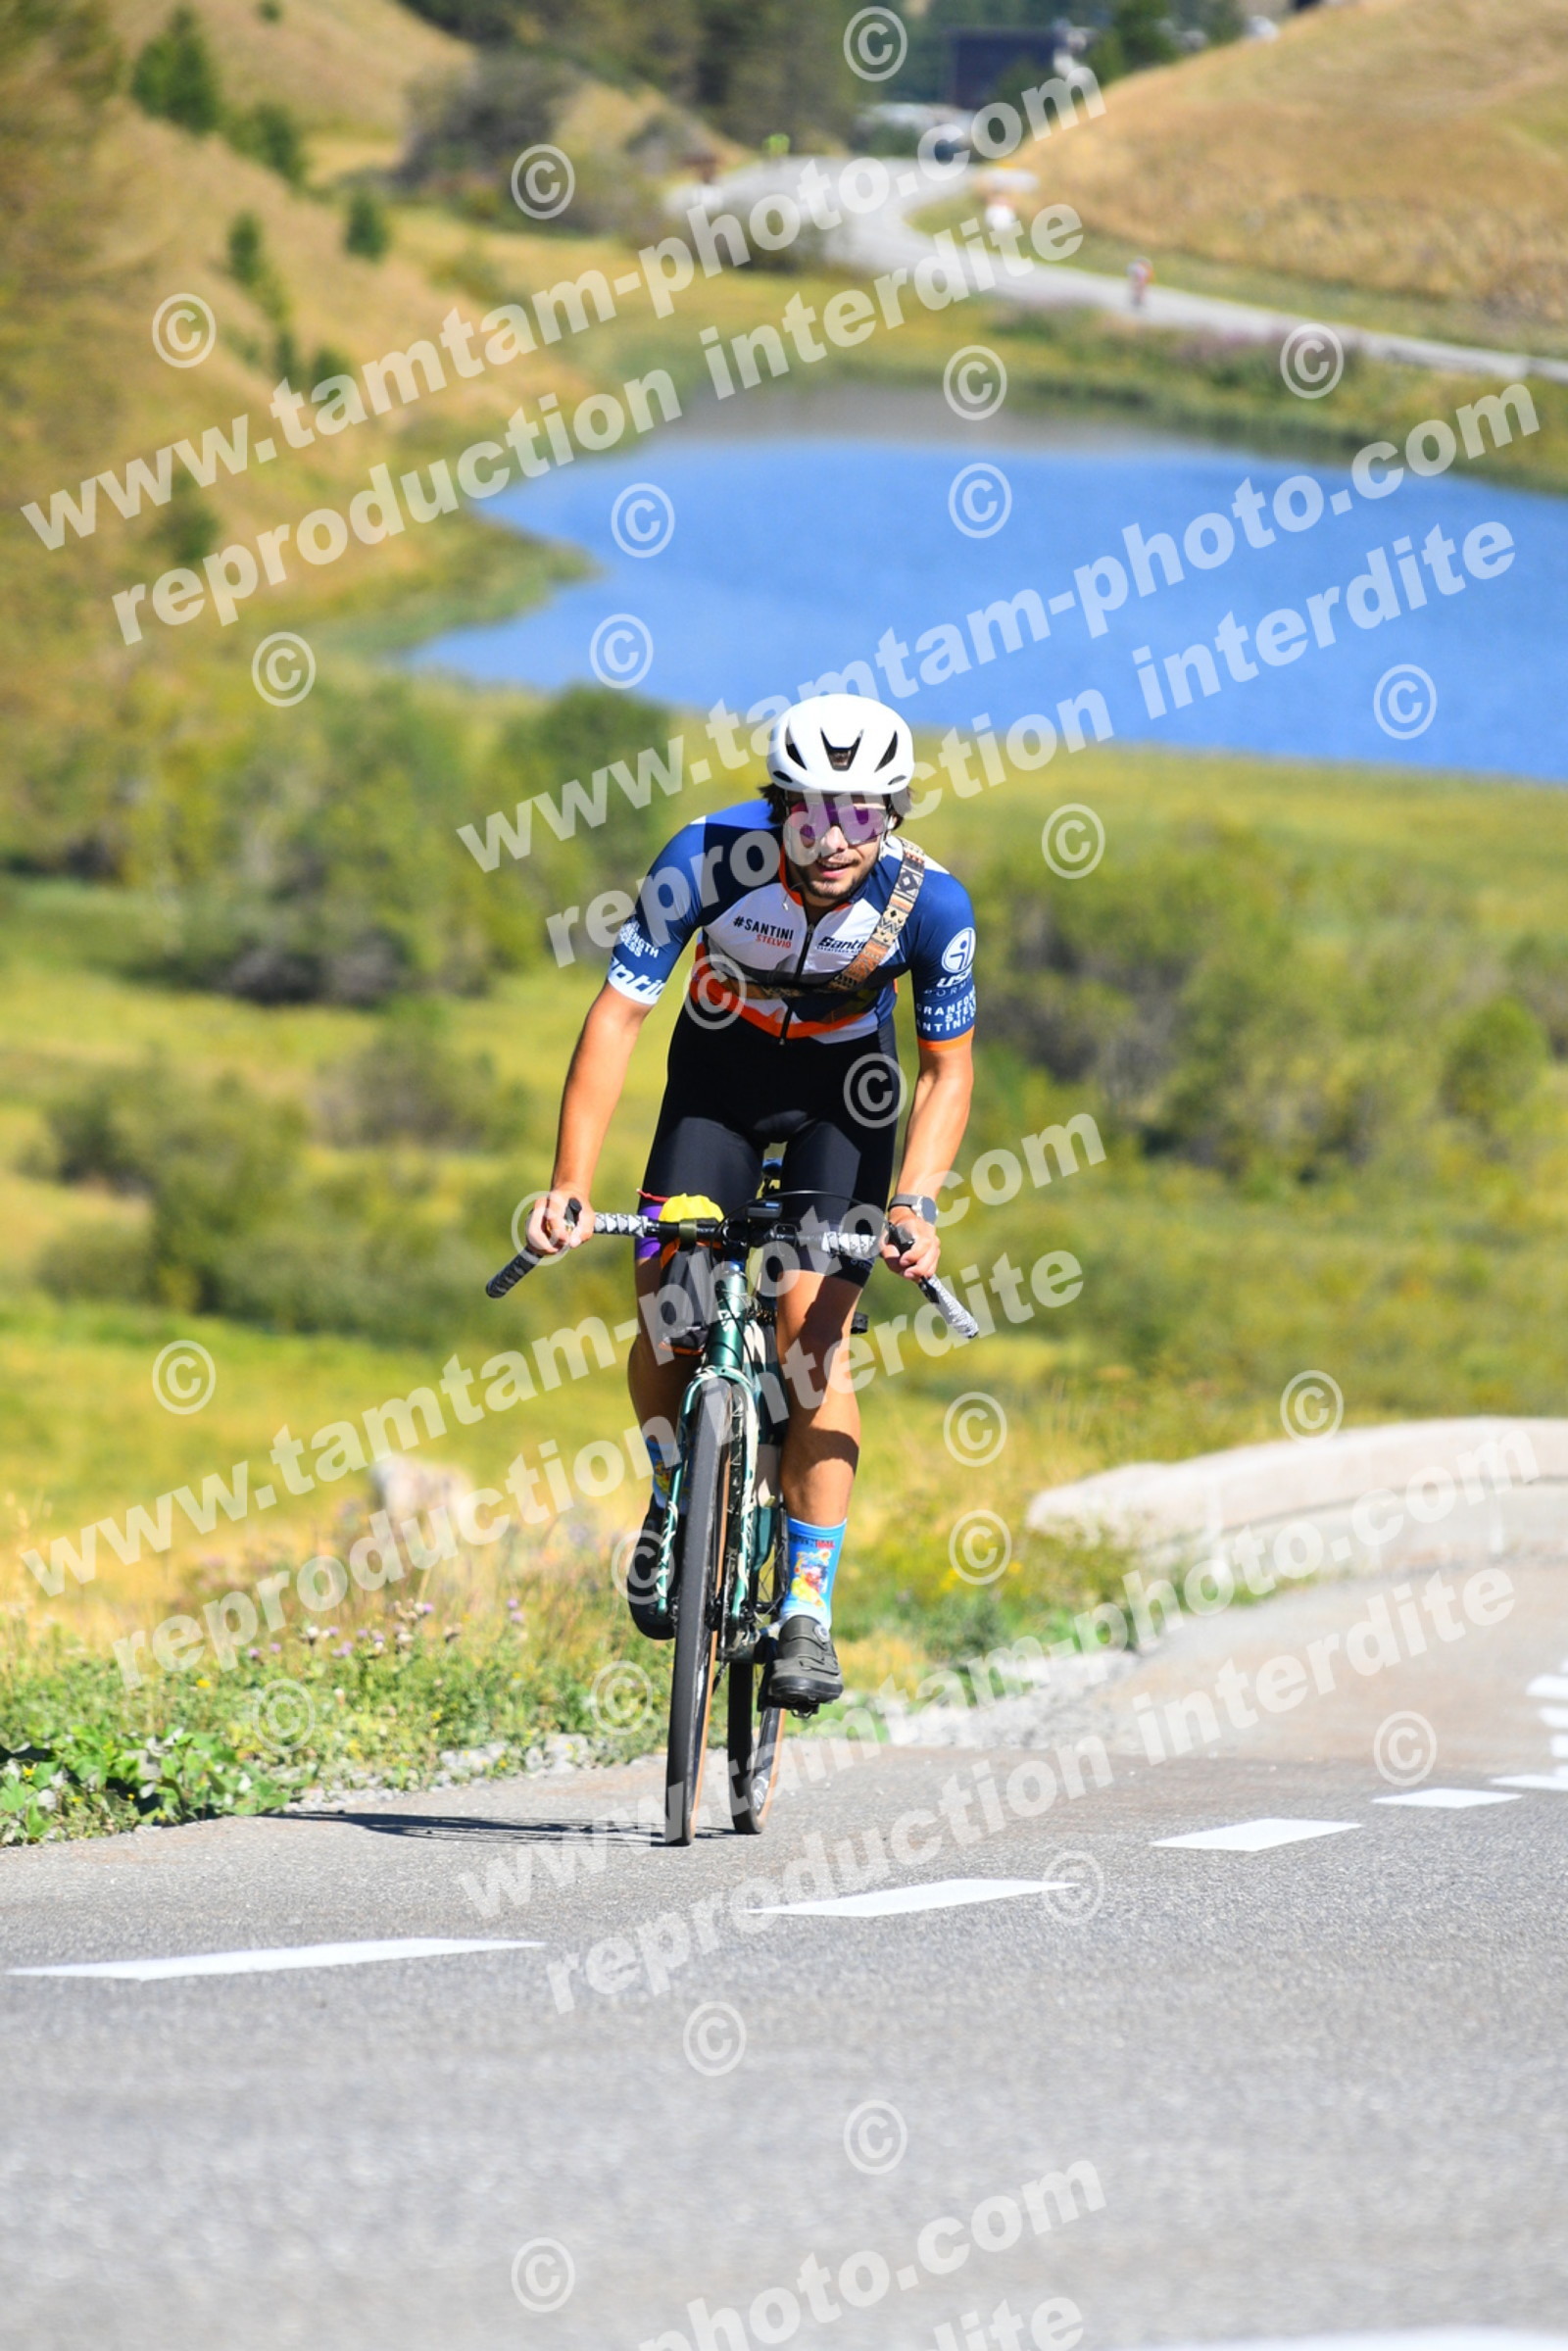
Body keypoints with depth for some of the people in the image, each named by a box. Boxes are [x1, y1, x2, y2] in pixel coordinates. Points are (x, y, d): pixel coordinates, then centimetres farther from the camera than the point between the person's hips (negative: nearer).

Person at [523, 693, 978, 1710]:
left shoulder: (929, 901, -28)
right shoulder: (709, 858, -30)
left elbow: (947, 1068, -15)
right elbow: (618, 1016, -26)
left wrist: (916, 1203, -31)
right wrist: (570, 1187, -33)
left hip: (845, 1089, -1)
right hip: (720, 1071, 1)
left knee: (813, 1326, -17)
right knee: (667, 1315, -12)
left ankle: (808, 1608, -11)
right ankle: (676, 1498, 20)